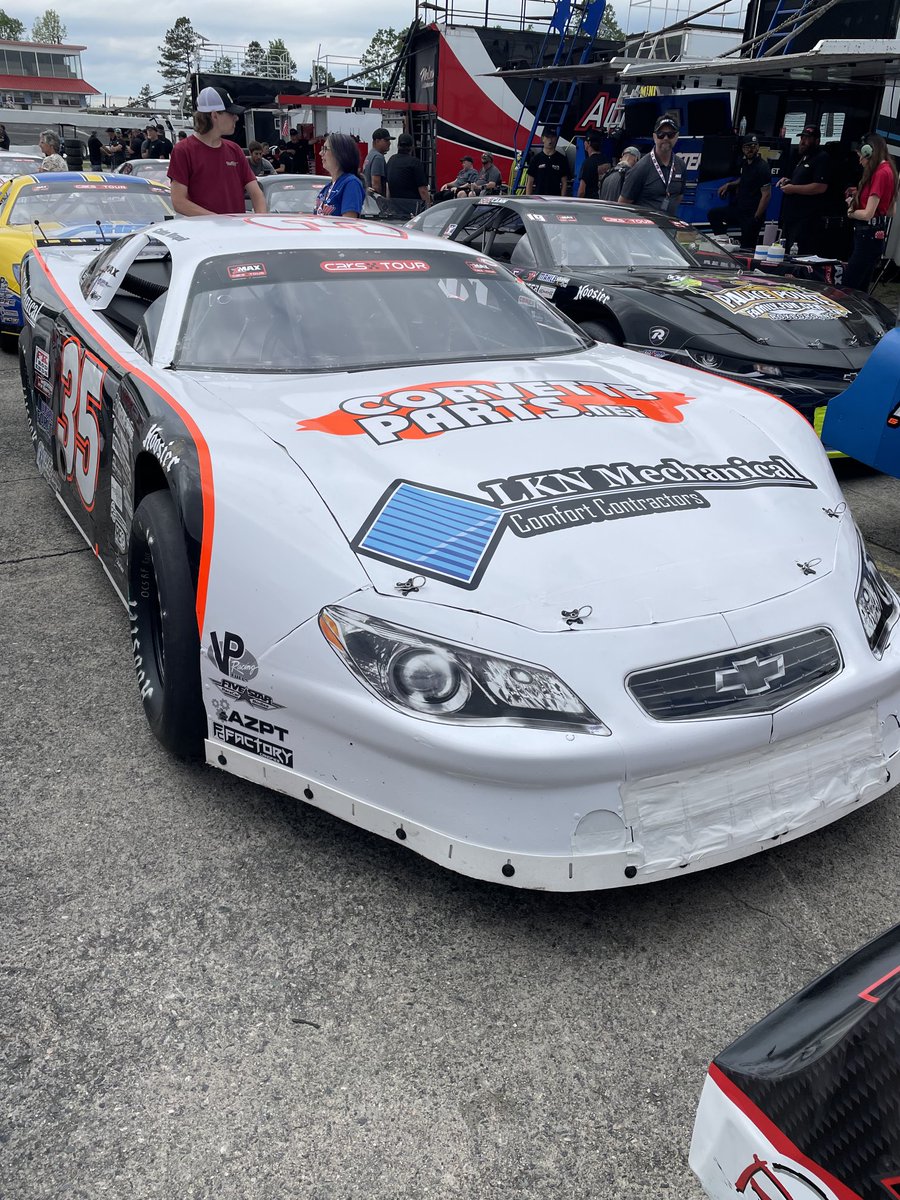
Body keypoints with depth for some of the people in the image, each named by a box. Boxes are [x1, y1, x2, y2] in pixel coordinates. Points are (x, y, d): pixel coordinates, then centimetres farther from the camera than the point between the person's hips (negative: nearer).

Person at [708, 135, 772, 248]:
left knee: (747, 248, -7)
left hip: (752, 214, -9)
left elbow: (766, 195, -20)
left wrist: (756, 218, -24)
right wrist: (729, 185, 14)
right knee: (713, 214, 17)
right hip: (739, 208, 9)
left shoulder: (762, 167, -16)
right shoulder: (745, 163, 10)